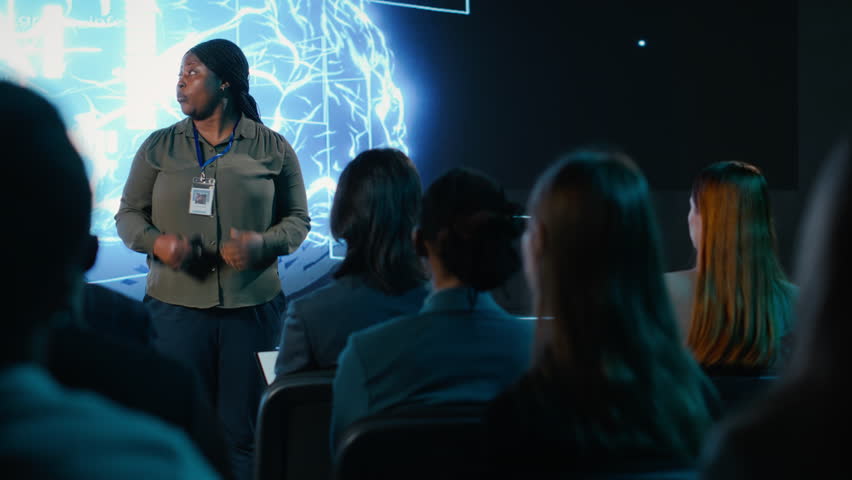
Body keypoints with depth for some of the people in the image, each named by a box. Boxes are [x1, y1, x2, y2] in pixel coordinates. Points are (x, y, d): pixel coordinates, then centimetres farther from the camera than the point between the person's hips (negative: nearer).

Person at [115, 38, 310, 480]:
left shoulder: (273, 149, 5)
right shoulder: (159, 148, 7)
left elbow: (298, 219, 8)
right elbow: (128, 213, 11)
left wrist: (265, 243, -13)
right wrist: (156, 242, -11)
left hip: (252, 306, 0)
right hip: (176, 306, 1)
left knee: (242, 431, 3)